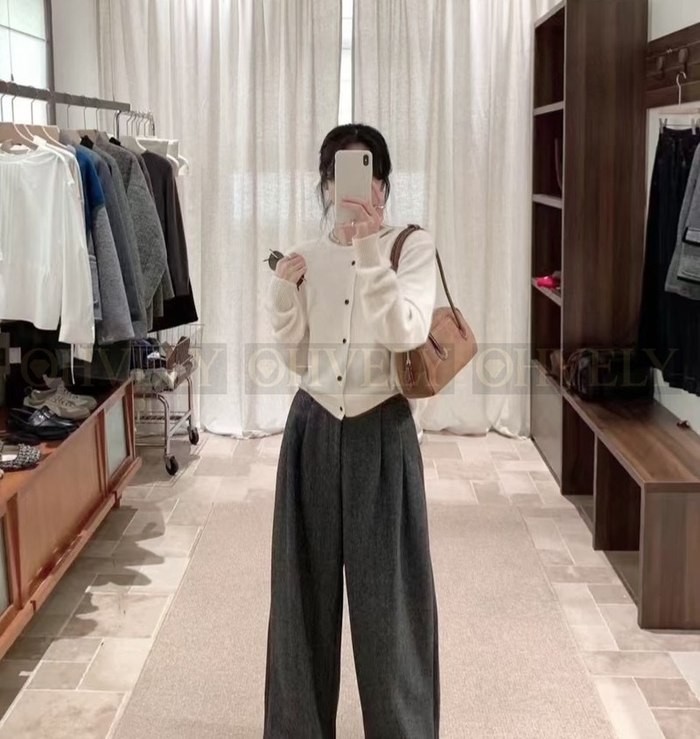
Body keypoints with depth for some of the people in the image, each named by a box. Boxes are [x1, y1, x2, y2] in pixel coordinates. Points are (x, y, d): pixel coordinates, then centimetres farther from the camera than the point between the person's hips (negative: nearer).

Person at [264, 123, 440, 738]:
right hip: (314, 428, 3)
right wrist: (284, 290, -6)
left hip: (380, 431, -3)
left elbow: (408, 332, -20)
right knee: (307, 580, 10)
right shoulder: (308, 255, 6)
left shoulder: (413, 246, -4)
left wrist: (372, 253, -27)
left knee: (386, 586, 3)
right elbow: (295, 352, 9)